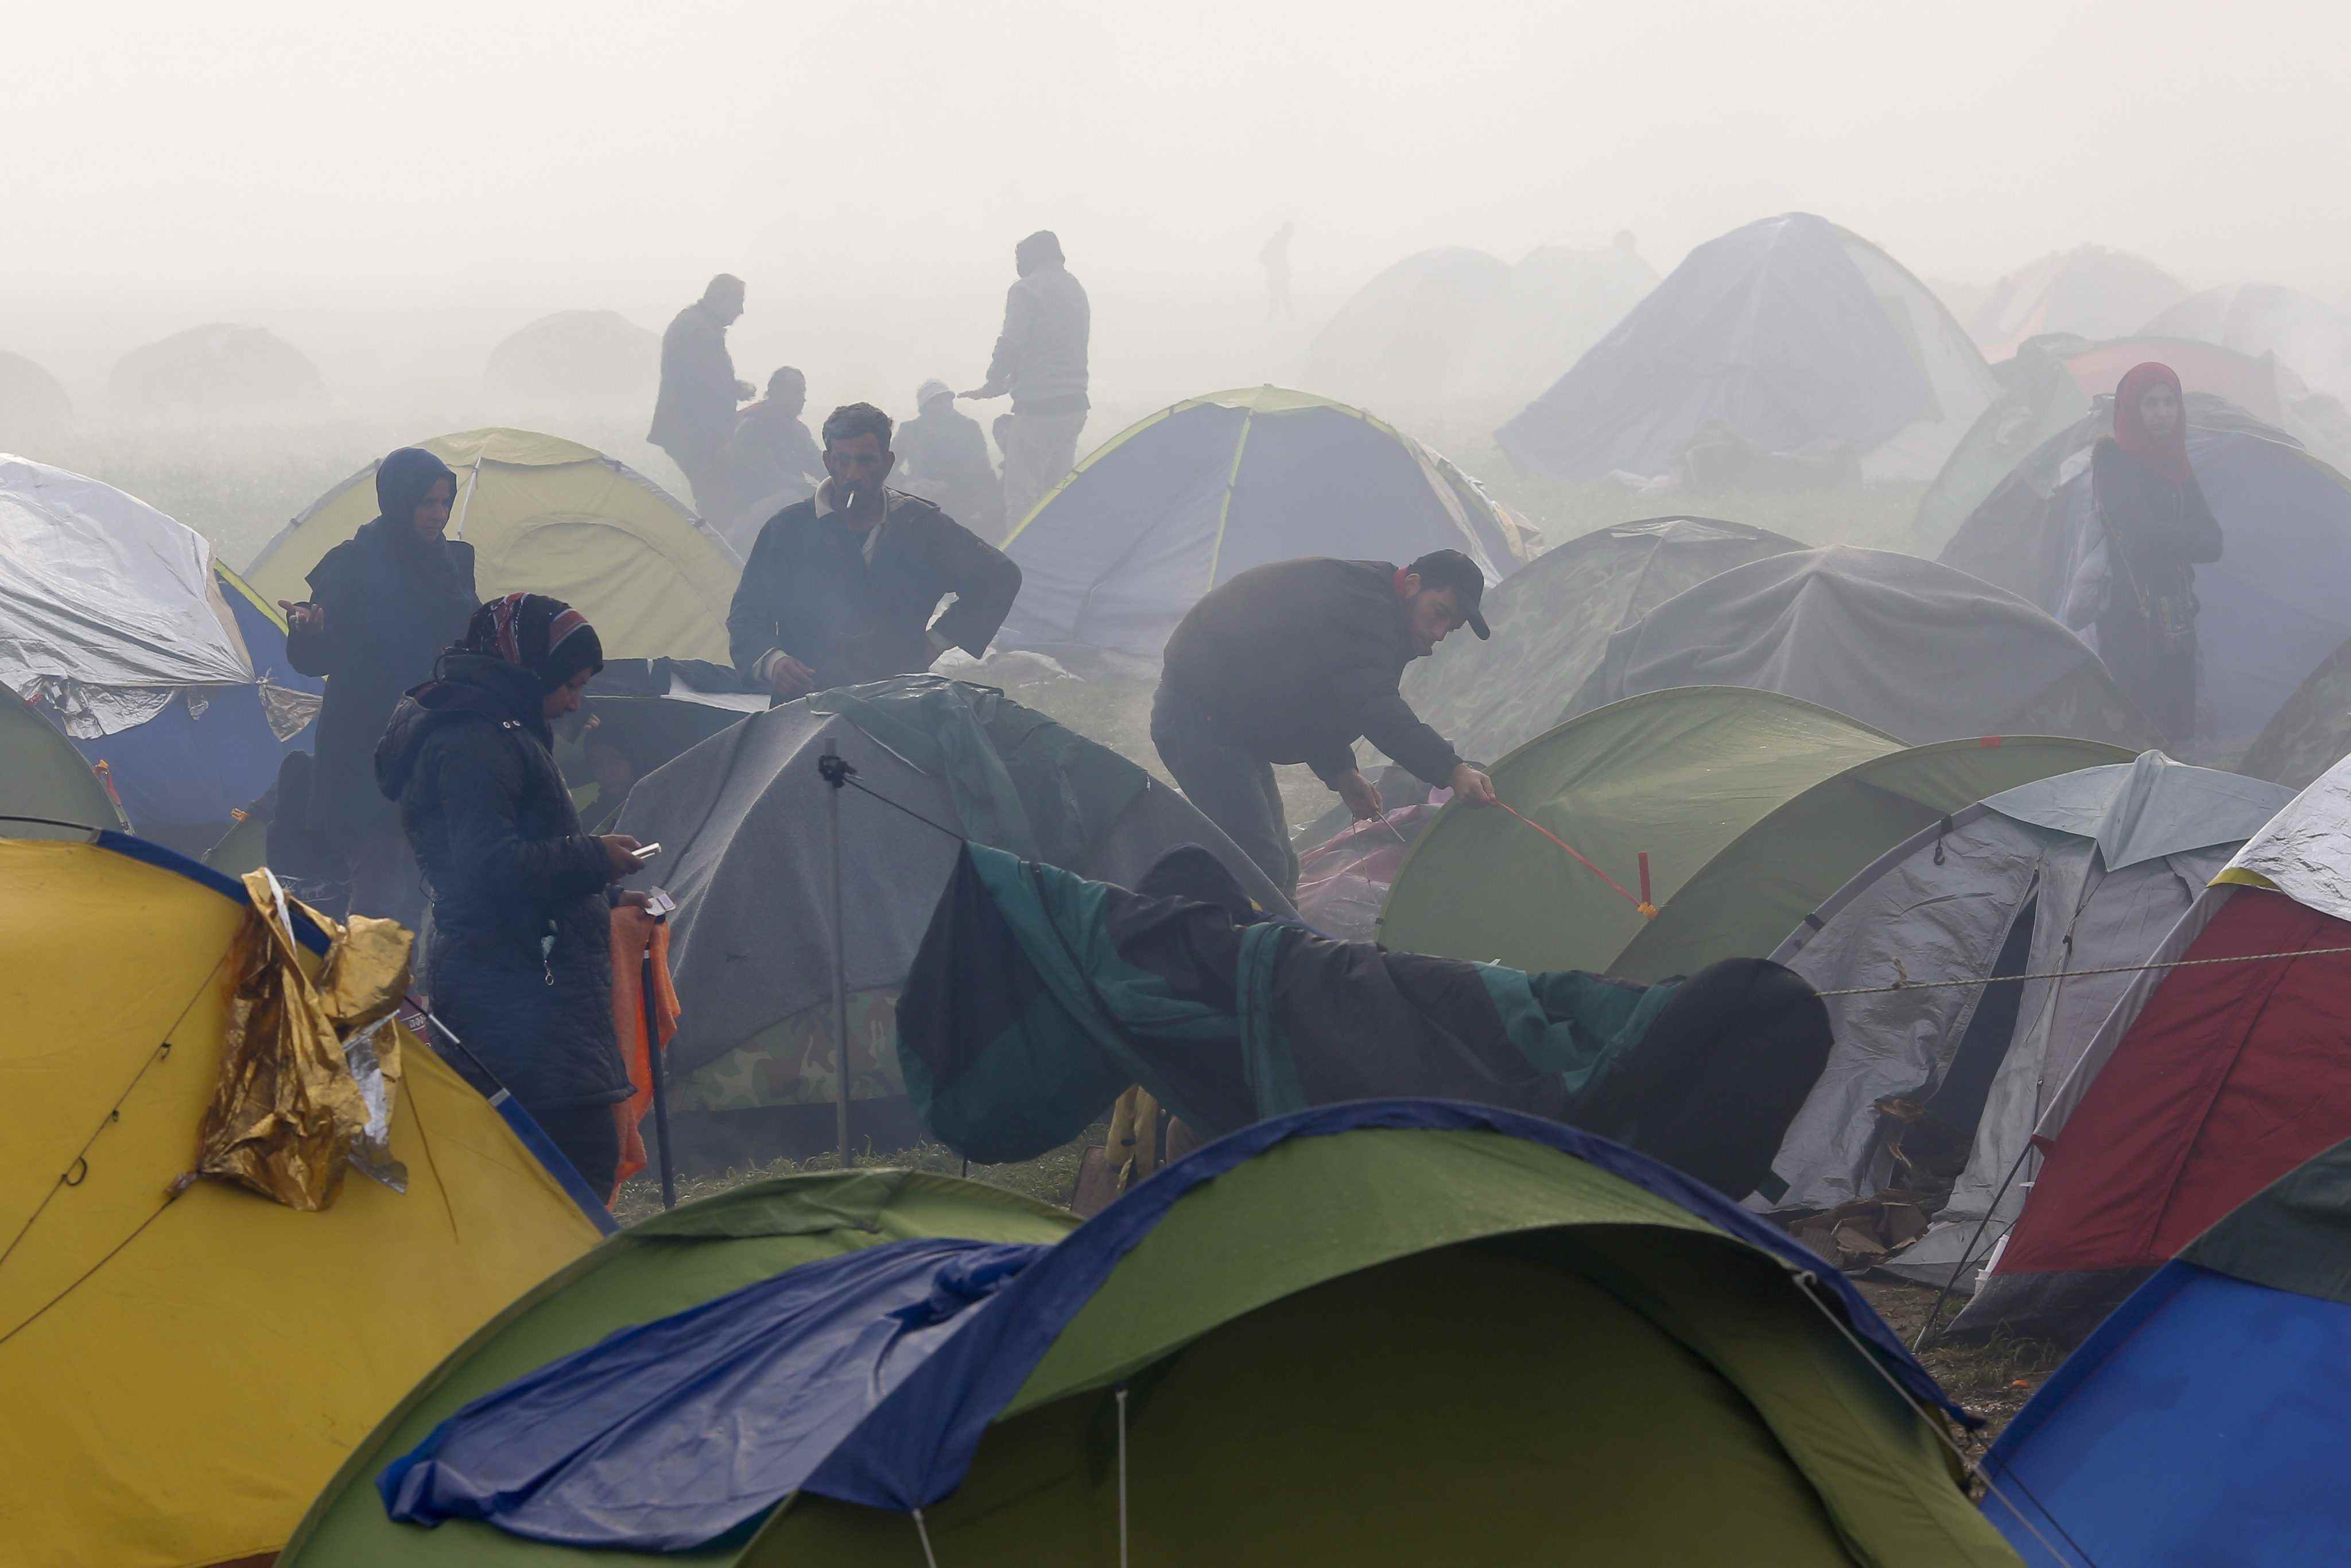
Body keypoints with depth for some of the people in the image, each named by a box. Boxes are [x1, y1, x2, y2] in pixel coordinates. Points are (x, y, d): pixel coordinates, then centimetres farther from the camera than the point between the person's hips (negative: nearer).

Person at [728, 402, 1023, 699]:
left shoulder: (920, 525, 11)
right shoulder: (788, 528, 10)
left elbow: (999, 576, 19)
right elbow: (746, 614, 10)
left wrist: (934, 644, 11)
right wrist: (772, 661, -13)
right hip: (805, 705, 1)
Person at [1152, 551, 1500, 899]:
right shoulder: (1358, 602, -21)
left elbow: (1319, 699, 22)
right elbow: (1372, 705, -33)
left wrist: (1341, 772, 9)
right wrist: (1452, 770, -39)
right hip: (1198, 716, -11)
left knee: (1278, 866, 14)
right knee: (1262, 869, -18)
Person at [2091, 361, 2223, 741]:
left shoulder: (2176, 467, 14)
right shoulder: (2113, 460, -7)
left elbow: (2212, 543, 5)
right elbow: (2142, 538, -18)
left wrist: (2166, 538, -12)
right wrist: (2186, 537, -2)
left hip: (2177, 622, 7)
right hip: (2131, 622, -7)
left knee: (2176, 730, 8)